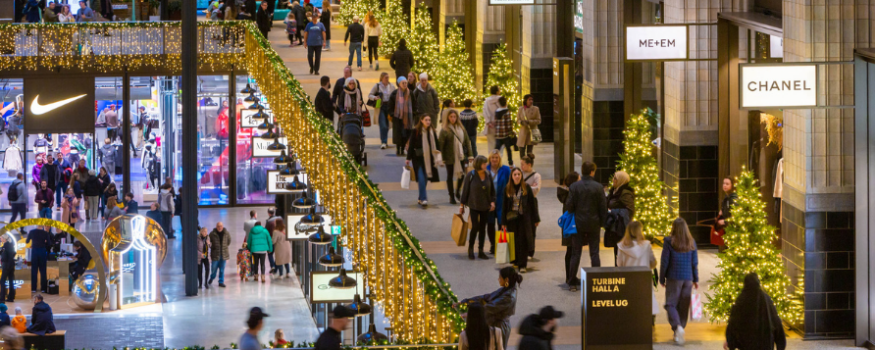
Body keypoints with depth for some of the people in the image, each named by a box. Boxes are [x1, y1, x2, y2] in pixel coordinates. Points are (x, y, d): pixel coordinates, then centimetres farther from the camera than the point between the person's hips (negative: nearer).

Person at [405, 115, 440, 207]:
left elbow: (437, 143, 12)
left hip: (429, 159, 4)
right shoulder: (416, 132, -6)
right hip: (418, 159, -4)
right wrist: (408, 158, -3)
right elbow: (411, 145, -3)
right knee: (421, 179, -13)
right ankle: (423, 199, -15)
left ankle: (421, 198, 23)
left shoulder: (432, 132, 6)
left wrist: (438, 150, -8)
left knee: (425, 179, 10)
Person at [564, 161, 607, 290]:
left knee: (575, 253, 7)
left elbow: (569, 206, -8)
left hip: (578, 223, 0)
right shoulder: (598, 187, -8)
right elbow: (603, 207, -5)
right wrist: (602, 222, 6)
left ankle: (572, 282, 8)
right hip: (594, 225, 0)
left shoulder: (574, 187, -8)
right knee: (594, 253, 6)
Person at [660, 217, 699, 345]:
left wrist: (662, 279, 5)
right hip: (688, 278, 3)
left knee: (671, 304, 2)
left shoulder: (669, 242, -9)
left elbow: (664, 261, -5)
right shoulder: (691, 242, 1)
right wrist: (696, 279, 15)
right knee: (684, 306, 10)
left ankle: (677, 326, -23)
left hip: (673, 278, -3)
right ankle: (678, 333, 14)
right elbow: (695, 262, 6)